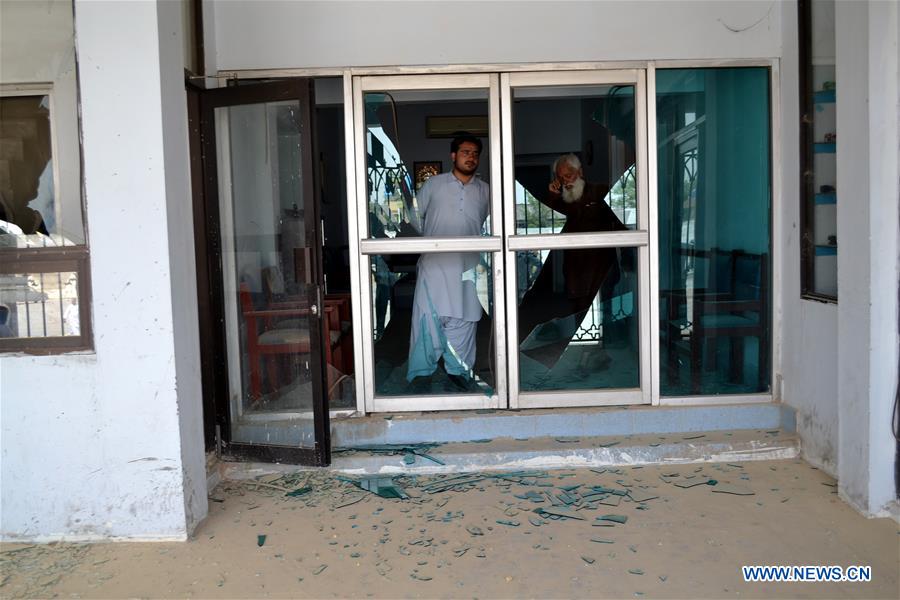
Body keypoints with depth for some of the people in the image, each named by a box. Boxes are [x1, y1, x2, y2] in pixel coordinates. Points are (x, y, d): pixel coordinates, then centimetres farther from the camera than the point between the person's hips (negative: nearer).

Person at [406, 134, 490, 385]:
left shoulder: (485, 191, 10)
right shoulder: (434, 184, 5)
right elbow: (415, 216, 14)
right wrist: (428, 239, 11)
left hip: (468, 267, 2)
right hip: (434, 264, -2)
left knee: (462, 319, 5)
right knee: (427, 316, -4)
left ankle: (458, 371, 17)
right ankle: (421, 372, 6)